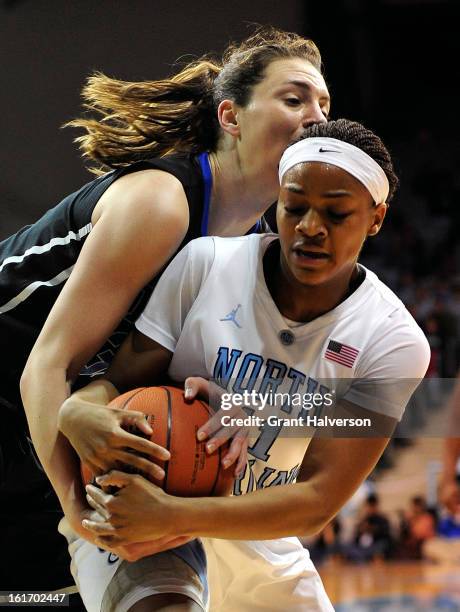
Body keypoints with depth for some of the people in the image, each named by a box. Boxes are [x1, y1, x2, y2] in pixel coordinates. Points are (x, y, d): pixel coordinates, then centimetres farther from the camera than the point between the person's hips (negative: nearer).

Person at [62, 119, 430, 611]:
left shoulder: (393, 343, -15)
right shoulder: (207, 263, -15)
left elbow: (318, 500, -21)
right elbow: (118, 382, -10)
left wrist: (172, 515, -35)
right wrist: (77, 411, -36)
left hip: (255, 540, 3)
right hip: (126, 509, -3)